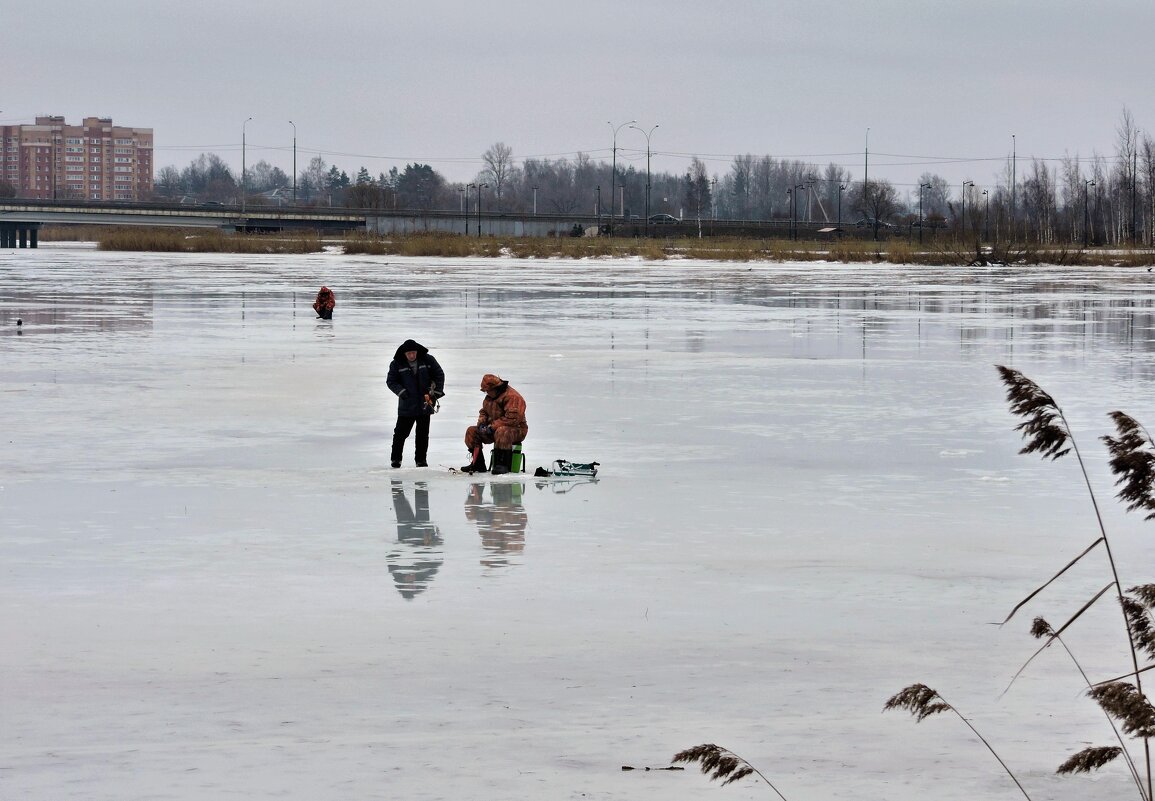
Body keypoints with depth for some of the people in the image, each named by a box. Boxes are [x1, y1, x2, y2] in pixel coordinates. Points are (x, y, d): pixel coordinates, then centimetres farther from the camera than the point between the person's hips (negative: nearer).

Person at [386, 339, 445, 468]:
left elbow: (439, 375, 8)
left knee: (423, 434, 6)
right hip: (406, 406, -1)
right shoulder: (397, 364, -3)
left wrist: (436, 392, 1)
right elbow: (391, 381, 2)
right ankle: (395, 458, 12)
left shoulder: (428, 360, -1)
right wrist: (401, 391, -12)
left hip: (425, 405, 1)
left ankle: (421, 459, 14)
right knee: (401, 432, 0)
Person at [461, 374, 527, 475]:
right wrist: (481, 423, -2)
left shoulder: (512, 397, -19)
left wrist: (492, 427, -25)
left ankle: (503, 464, -39)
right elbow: (484, 412, 22)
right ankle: (478, 464, -2)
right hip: (493, 429, 9)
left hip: (516, 430, -9)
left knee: (502, 432, -43)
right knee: (472, 431, -3)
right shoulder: (490, 397, 10)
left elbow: (512, 419, -27)